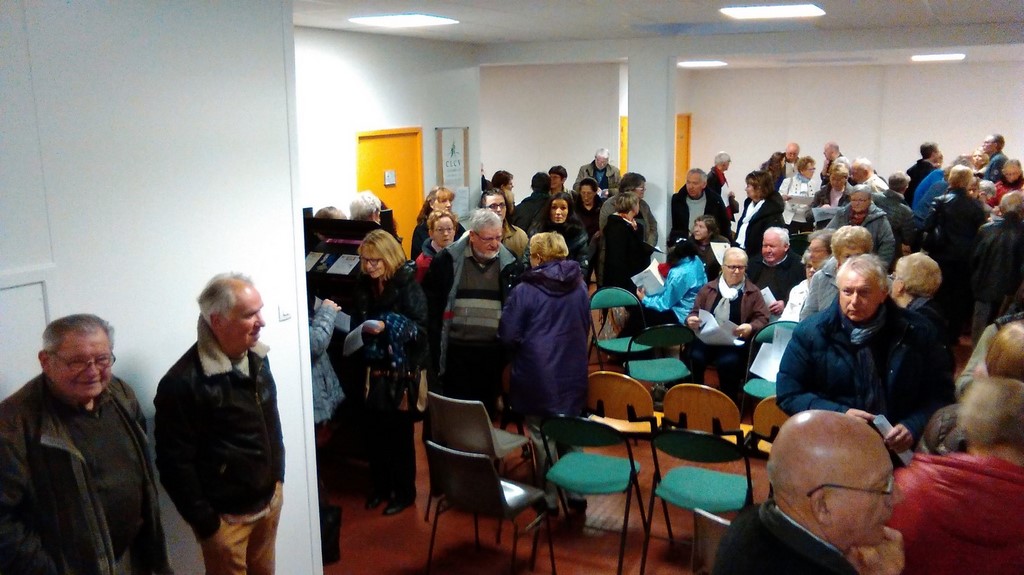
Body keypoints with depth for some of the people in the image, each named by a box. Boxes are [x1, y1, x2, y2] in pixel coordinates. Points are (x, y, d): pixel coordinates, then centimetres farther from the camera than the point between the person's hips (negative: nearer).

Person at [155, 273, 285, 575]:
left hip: (269, 501, 7)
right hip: (227, 516, -6)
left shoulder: (257, 358, 1)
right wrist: (206, 523, -15)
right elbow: (175, 463, -19)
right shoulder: (183, 382, -23)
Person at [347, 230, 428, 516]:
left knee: (400, 435, 6)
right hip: (373, 373, 5)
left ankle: (404, 491, 22)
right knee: (374, 433, 9)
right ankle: (380, 485, 28)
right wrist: (362, 331, -7)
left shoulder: (408, 286, -11)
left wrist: (387, 326, -26)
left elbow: (421, 329, -16)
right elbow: (356, 327, 14)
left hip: (401, 372, -5)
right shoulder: (363, 288, 5)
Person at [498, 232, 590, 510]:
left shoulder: (524, 290, -14)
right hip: (572, 372, 4)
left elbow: (508, 335, -11)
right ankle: (576, 491, 24)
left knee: (542, 436, 8)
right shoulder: (579, 286, -1)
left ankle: (550, 497, 16)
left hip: (537, 374, -4)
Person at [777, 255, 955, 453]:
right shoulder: (811, 333, -1)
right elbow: (788, 394, 1)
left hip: (900, 450, 1)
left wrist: (914, 427, -7)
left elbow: (941, 391, 10)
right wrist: (839, 414, -11)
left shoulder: (917, 332, 3)